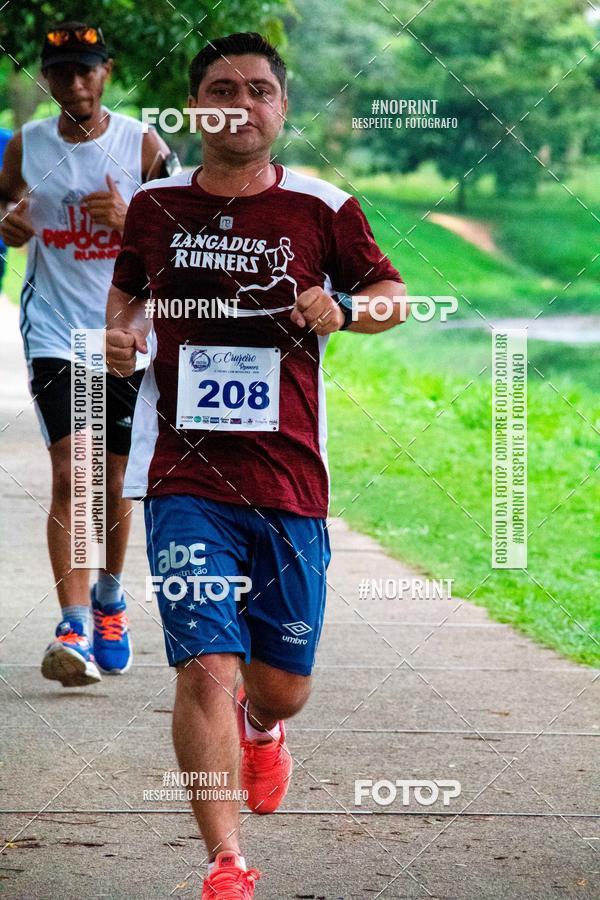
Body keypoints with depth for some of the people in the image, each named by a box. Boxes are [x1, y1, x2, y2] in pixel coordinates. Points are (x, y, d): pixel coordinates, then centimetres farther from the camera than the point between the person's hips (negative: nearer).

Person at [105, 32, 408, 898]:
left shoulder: (323, 210, 1)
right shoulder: (156, 206, 5)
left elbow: (393, 294, 12)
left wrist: (343, 308, -9)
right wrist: (120, 335, 1)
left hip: (290, 482, 1)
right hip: (185, 479, -1)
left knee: (283, 684, 10)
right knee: (207, 665, -15)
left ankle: (261, 728, 48)